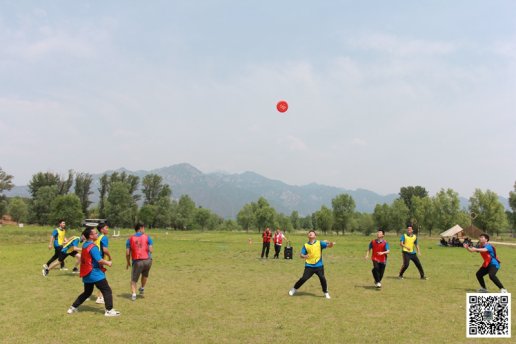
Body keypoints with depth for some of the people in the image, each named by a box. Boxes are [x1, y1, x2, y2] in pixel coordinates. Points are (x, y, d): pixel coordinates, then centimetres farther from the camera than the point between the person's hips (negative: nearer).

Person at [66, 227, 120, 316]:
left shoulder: (84, 245, 10)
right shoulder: (93, 247, -18)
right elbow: (100, 260, -24)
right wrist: (108, 263, -6)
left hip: (86, 274, 9)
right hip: (95, 273, -9)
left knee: (87, 292, 25)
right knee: (107, 291, -1)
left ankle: (73, 307, 27)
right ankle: (109, 310, -2)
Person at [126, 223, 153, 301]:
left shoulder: (130, 239, 6)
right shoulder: (147, 237, 3)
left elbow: (127, 253, 2)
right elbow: (150, 250, -4)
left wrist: (128, 263, 15)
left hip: (137, 261, -1)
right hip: (147, 260, 1)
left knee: (133, 279, 12)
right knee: (145, 275, 28)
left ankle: (133, 294, 0)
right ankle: (142, 289, 38)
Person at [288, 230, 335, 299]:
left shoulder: (319, 243, 0)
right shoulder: (306, 245, 5)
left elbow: (328, 245, -9)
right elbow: (301, 254, 2)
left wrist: (331, 244, -32)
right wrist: (304, 256, -20)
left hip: (319, 266, 0)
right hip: (309, 266, 1)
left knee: (322, 278, -10)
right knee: (304, 278, -5)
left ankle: (326, 292, 13)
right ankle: (294, 289, 17)